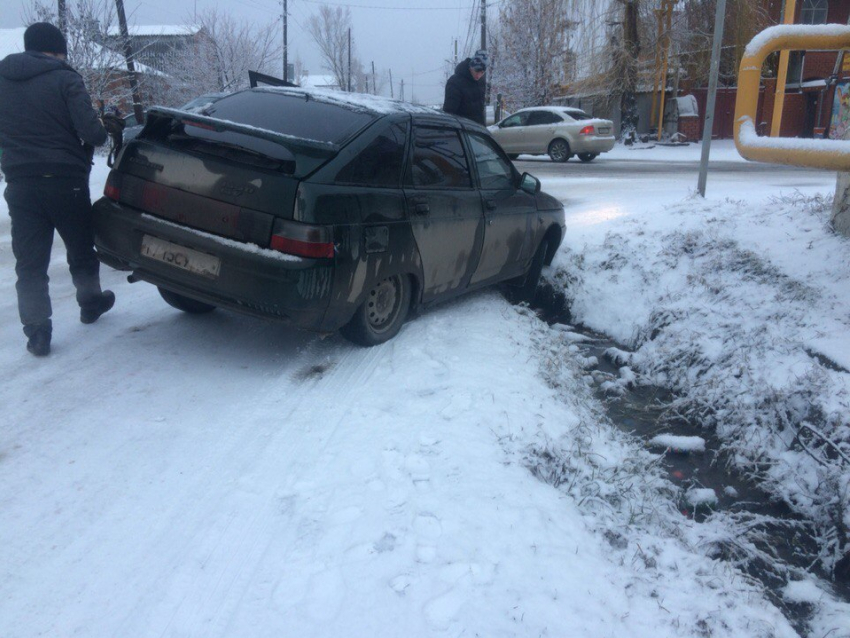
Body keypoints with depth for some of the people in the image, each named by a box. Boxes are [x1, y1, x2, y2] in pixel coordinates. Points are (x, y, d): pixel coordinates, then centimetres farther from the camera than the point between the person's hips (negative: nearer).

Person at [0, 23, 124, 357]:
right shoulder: (64, 80, -9)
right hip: (66, 181, -3)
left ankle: (37, 331, 5)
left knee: (29, 262, 6)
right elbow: (92, 132, -18)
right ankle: (90, 302, 37)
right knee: (81, 249, 18)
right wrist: (100, 130, 4)